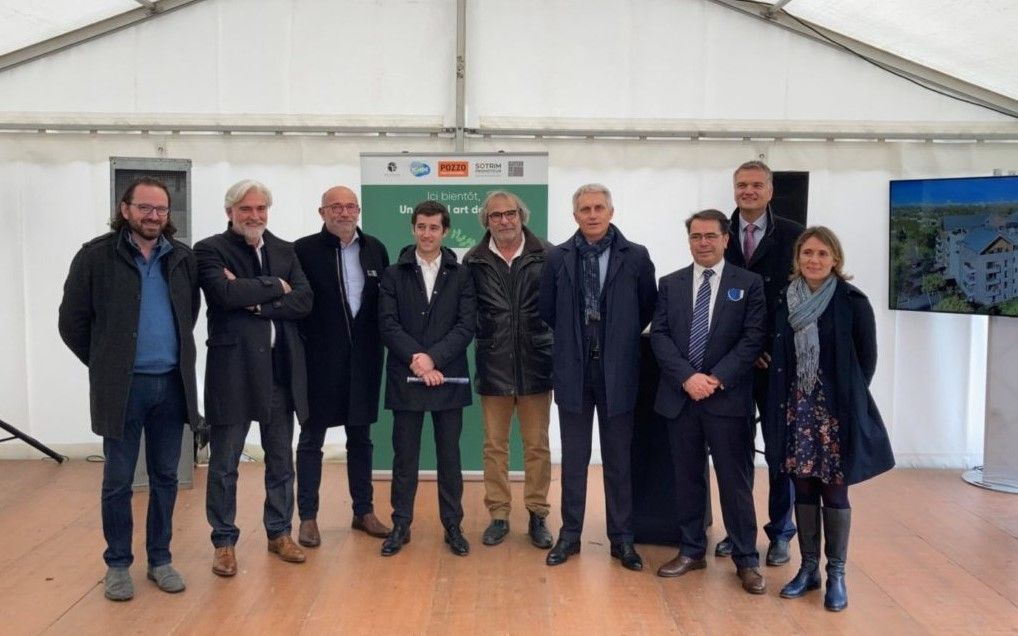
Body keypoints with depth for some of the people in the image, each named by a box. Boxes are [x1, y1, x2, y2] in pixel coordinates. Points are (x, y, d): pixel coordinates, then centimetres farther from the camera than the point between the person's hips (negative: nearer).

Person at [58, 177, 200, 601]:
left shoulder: (183, 258, 6)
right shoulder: (96, 256, -5)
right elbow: (72, 322, 0)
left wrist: (175, 355, 12)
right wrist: (105, 364, 5)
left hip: (172, 383, 3)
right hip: (122, 386, -3)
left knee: (165, 477, 12)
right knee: (118, 480, 7)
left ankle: (160, 558, 25)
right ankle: (117, 564, 22)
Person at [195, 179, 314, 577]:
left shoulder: (285, 250, 11)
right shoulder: (210, 250, -3)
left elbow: (304, 301, -3)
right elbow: (226, 294, -21)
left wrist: (256, 301, -14)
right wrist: (275, 286, -10)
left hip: (281, 368, 4)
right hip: (233, 368, -4)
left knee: (281, 460, 14)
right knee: (224, 464, 6)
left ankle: (279, 533, 29)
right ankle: (224, 541, 21)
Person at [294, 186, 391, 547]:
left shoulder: (375, 249, 6)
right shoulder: (304, 250, -5)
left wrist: (379, 343, 2)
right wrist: (302, 345, -10)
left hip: (363, 359, 4)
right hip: (320, 359, -3)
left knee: (360, 437, 13)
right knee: (312, 439, 7)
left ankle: (363, 511, 25)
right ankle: (308, 517, 18)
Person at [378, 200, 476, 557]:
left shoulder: (461, 275, 5)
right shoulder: (394, 274, 5)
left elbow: (466, 326, -4)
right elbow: (387, 325, -3)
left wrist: (433, 358, -15)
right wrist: (416, 360, -15)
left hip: (448, 377, 0)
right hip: (405, 378, 0)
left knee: (449, 455, 8)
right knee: (405, 456, 8)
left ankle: (453, 526, 20)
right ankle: (401, 525, 20)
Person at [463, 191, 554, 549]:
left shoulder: (546, 256, -3)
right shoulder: (474, 261, 1)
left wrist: (557, 349, -2)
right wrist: (482, 340, 1)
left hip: (536, 364, -1)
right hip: (493, 366, 1)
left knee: (537, 445, 9)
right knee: (494, 445, 10)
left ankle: (537, 515, 21)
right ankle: (498, 515, 22)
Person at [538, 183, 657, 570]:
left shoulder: (636, 257, -2)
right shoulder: (558, 257, 1)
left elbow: (649, 307, 6)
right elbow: (547, 310, 9)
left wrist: (621, 338, 7)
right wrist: (574, 337, 8)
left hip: (617, 371, -1)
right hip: (573, 370, 1)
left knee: (618, 459, 9)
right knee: (573, 458, 10)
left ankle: (622, 538, 21)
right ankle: (570, 534, 23)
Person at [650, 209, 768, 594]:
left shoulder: (749, 284, 2)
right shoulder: (671, 284, 9)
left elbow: (753, 339, -5)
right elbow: (659, 335, 2)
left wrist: (717, 378, -14)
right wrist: (687, 377, -12)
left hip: (728, 398, -2)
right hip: (680, 396, 3)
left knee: (736, 481, 3)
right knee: (687, 478, 11)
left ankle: (746, 560, 15)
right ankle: (691, 551, 23)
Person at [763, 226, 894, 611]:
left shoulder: (853, 302, -6)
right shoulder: (785, 301, 4)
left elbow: (866, 359, 0)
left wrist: (848, 399, 0)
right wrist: (785, 402, 5)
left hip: (837, 410, -3)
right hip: (797, 409, 3)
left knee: (834, 491, 3)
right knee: (804, 489, 10)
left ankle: (836, 574, 16)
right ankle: (808, 568, 22)